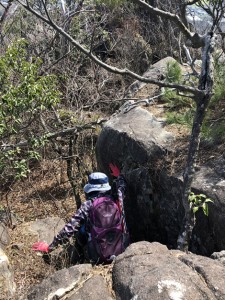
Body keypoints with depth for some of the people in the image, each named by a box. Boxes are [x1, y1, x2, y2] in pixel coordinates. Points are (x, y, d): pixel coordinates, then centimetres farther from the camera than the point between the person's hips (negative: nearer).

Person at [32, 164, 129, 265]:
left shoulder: (87, 205, -10)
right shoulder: (116, 200, -1)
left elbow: (69, 229, -11)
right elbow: (121, 188, 23)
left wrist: (50, 247, -3)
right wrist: (118, 176, 41)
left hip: (99, 258, -3)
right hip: (122, 253, 4)